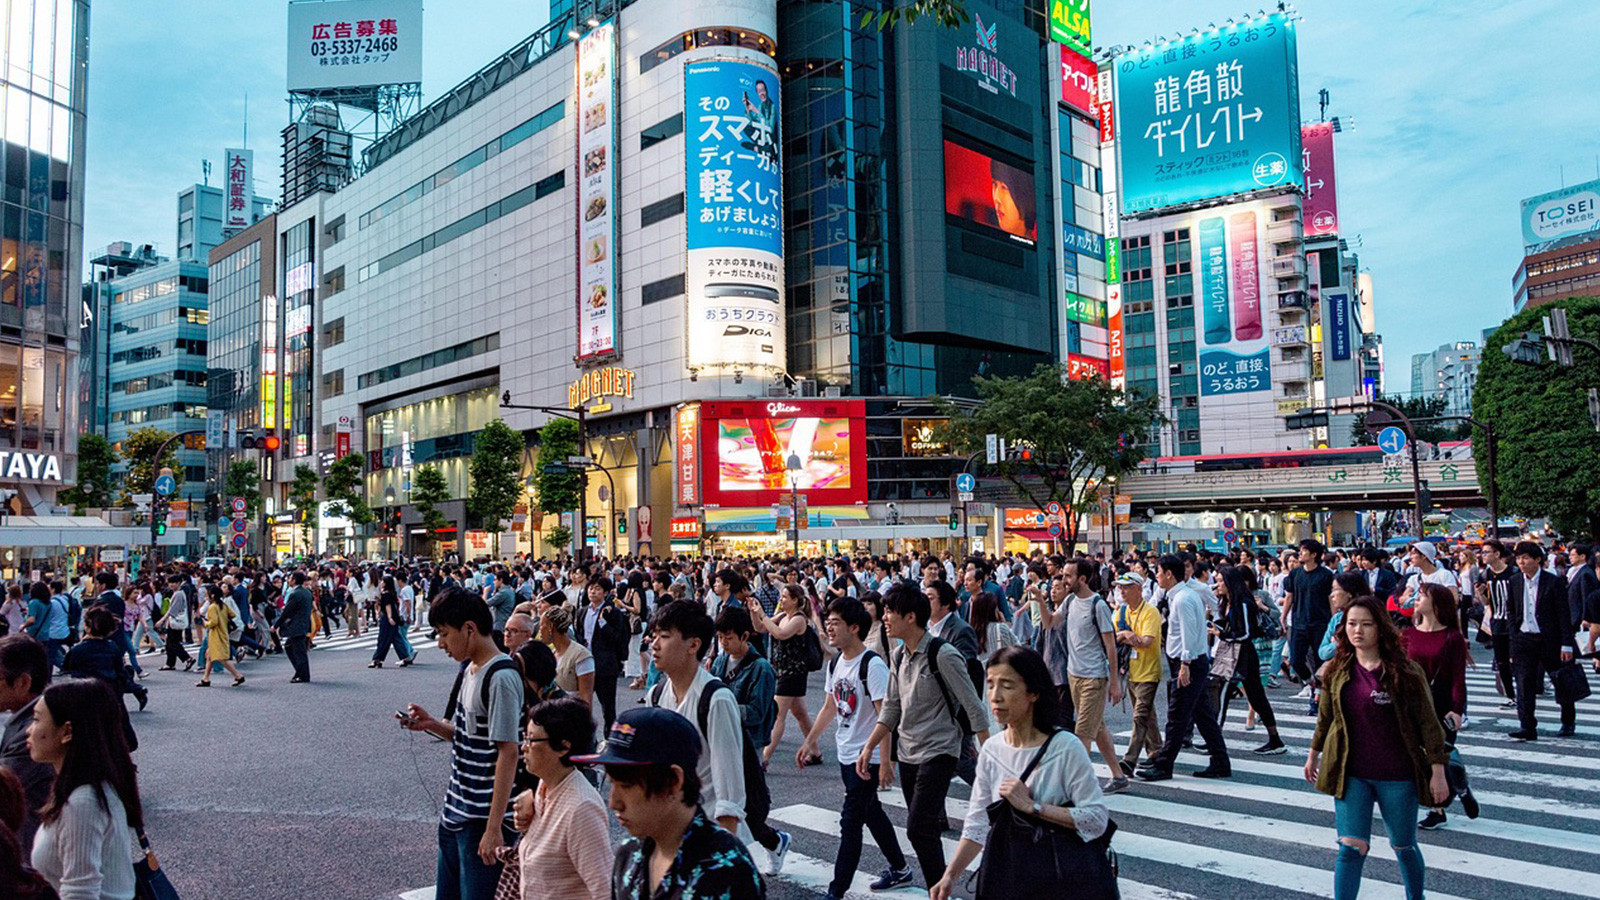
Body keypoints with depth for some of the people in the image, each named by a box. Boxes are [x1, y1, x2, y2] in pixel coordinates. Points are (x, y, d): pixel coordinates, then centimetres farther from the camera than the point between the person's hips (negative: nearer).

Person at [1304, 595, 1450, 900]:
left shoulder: (1404, 671, -9)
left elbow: (1428, 723, -6)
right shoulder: (1336, 671, 0)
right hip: (1351, 774, 2)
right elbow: (1325, 717, 14)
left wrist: (1438, 771, -8)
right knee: (1351, 848, -6)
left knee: (1404, 847, 16)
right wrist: (1313, 755, 22)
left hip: (1397, 776, -1)